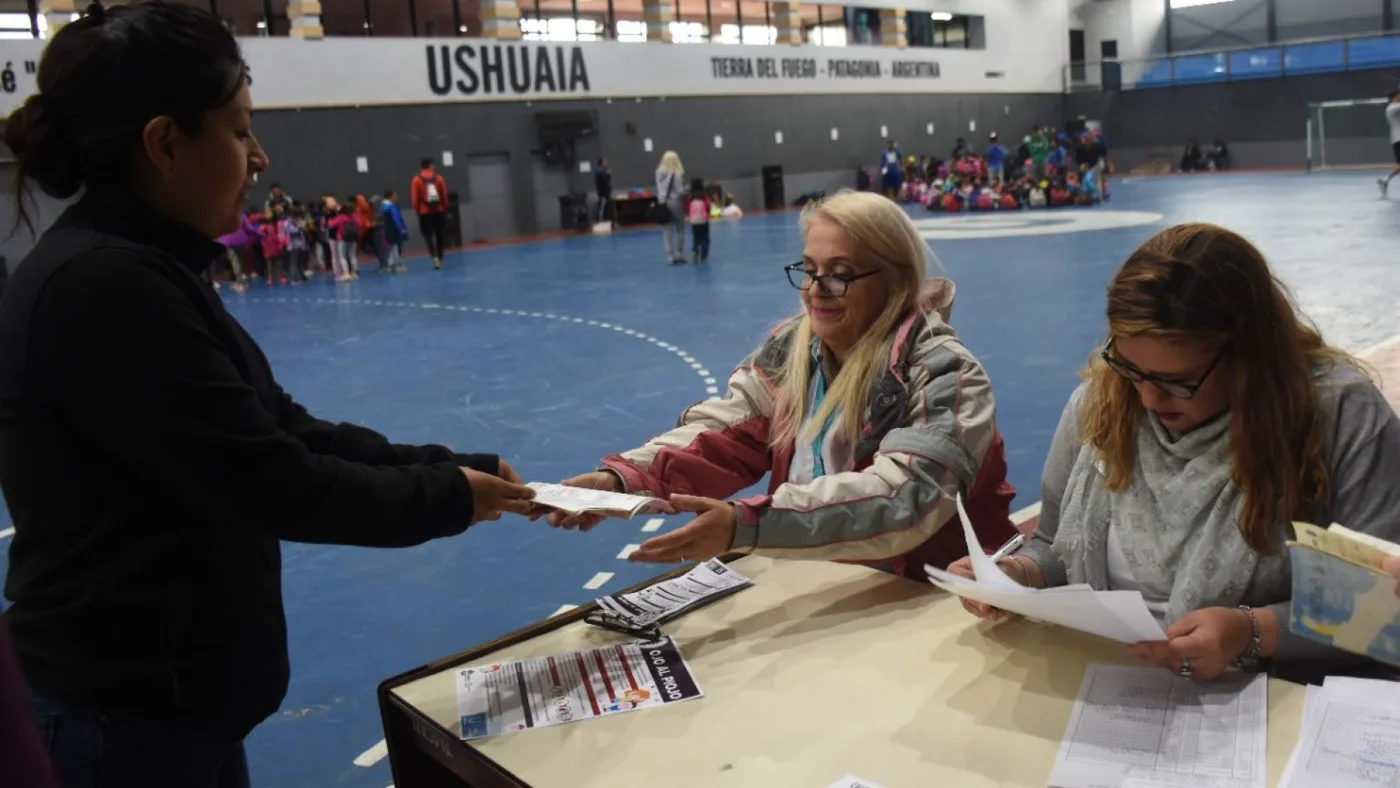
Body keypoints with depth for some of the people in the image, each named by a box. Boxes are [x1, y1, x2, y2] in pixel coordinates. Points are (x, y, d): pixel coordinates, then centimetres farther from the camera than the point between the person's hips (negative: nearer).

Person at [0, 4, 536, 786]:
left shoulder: (138, 272, 7)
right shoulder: (104, 287, -25)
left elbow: (285, 430, 6)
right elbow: (268, 481, -25)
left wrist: (456, 468, -1)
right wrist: (447, 496, -11)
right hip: (132, 706, -9)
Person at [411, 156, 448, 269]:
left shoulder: (417, 179, -5)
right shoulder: (438, 177, 0)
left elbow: (415, 197, -4)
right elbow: (444, 195, 2)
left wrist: (417, 210, 10)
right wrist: (444, 208, 16)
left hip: (425, 212, -2)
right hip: (439, 210, 2)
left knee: (428, 235, 0)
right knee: (440, 235, 12)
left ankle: (434, 257, -21)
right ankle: (440, 258, 20)